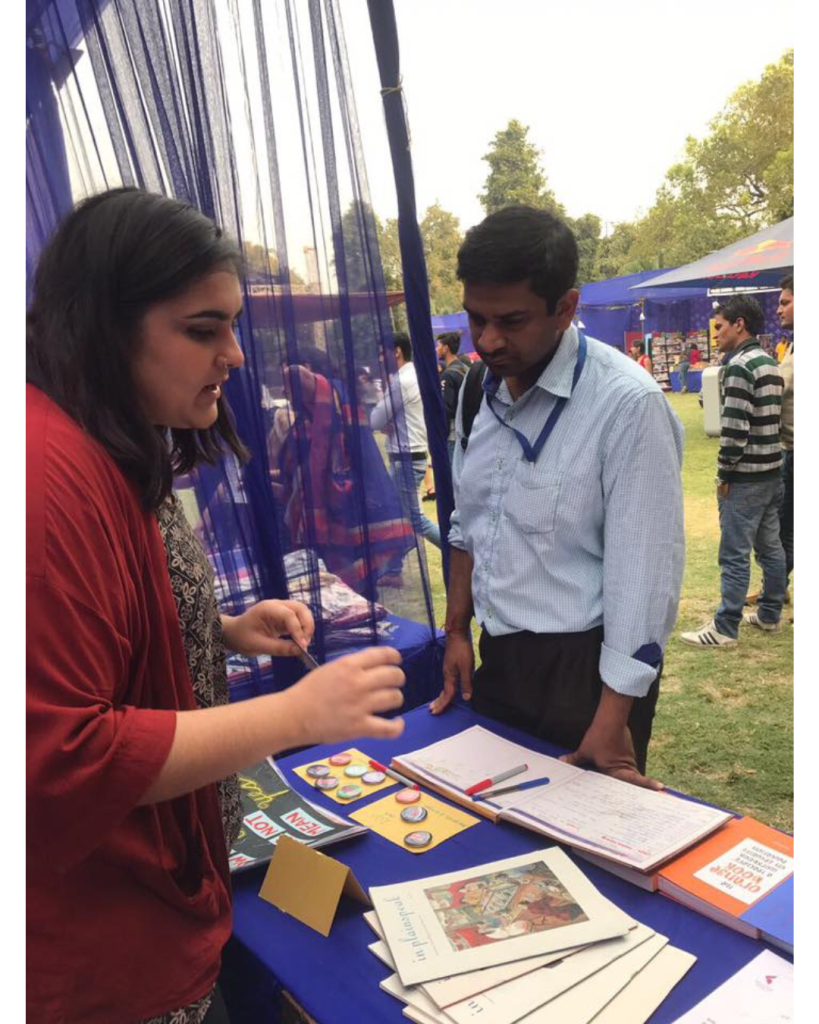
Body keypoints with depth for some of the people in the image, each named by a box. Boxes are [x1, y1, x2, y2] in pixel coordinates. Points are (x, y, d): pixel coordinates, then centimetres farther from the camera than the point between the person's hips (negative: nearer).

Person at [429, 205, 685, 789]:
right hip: (498, 657, 6)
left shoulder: (627, 403, -20)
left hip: (584, 666, -6)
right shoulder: (481, 387, 1)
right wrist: (458, 631, 11)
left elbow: (645, 572, -19)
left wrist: (612, 720, -17)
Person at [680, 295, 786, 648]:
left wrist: (724, 473, -12)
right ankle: (769, 615, 26)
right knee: (770, 547, 15)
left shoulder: (738, 366, -16)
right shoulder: (770, 363, 13)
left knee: (734, 554, -4)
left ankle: (725, 629, 2)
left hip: (745, 477, -9)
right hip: (771, 471, 10)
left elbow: (735, 427, -21)